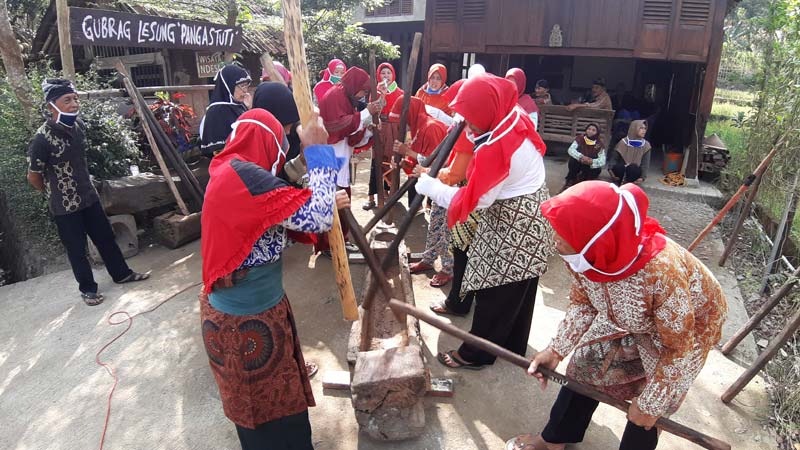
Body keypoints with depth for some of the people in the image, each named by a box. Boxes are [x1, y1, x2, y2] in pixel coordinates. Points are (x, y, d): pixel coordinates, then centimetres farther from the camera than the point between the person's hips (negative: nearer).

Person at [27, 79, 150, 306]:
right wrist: (55, 193, 5)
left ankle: (121, 273, 33)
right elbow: (33, 177, -11)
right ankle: (87, 288, 25)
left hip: (89, 195, 6)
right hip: (64, 205, -6)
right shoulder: (42, 139, -23)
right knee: (76, 248, 8)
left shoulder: (78, 125, -3)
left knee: (105, 237, 16)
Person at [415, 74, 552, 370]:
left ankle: (475, 354, 23)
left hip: (513, 227, -9)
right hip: (529, 217, 9)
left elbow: (476, 200, -24)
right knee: (519, 289, 21)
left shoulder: (497, 147, -30)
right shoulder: (516, 118, -4)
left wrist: (430, 186, -16)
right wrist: (473, 133, -1)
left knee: (495, 292, 6)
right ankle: (513, 345, 40)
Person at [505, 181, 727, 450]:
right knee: (586, 367, 9)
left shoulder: (662, 272, -44)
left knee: (645, 415, 4)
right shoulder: (585, 255, -28)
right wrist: (556, 350, -13)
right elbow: (582, 303, -6)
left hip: (689, 326, -4)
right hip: (626, 318, 5)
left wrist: (650, 404, -16)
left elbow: (680, 349, -27)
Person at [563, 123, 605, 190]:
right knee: (573, 158, -30)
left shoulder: (599, 144, -14)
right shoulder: (580, 138, -12)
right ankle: (570, 181, -17)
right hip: (578, 165, 0)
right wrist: (581, 157, -43)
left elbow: (602, 161, -23)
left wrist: (591, 161, -45)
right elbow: (570, 150, -25)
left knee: (597, 169, -31)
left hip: (590, 167, 0)